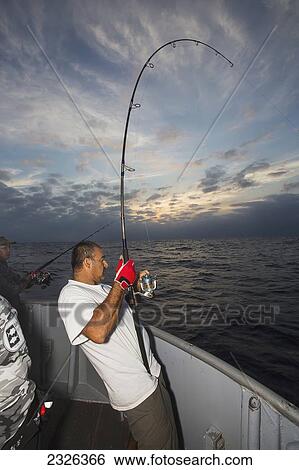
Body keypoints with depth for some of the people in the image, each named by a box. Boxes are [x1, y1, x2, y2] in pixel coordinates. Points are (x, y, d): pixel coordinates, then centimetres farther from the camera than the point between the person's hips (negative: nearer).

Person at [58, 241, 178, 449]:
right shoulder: (71, 294, -20)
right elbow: (98, 332, -37)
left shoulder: (104, 288, 8)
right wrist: (121, 283, -31)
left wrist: (136, 287, 8)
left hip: (152, 375, 9)